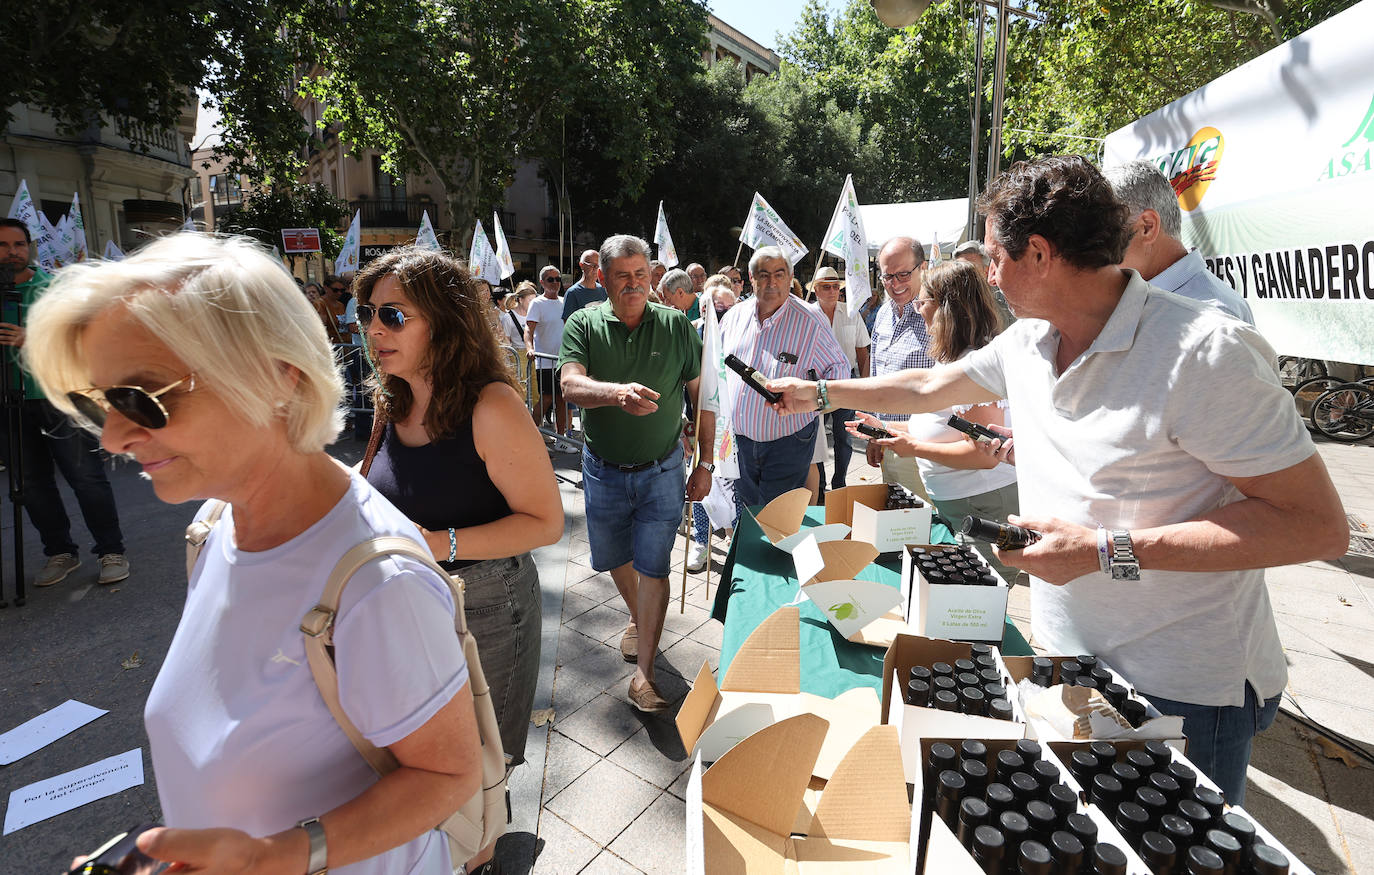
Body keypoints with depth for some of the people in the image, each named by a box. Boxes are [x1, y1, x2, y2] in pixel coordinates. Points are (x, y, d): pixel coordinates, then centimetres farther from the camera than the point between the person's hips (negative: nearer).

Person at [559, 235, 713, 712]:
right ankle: (637, 617, 49)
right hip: (603, 471, 2)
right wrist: (619, 392, -43)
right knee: (615, 559, 19)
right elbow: (571, 385, -23)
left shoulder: (676, 326, -5)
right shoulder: (584, 324, -6)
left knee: (653, 568, 0)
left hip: (661, 470, -1)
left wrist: (706, 463, 0)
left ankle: (643, 675, 11)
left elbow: (702, 395, 1)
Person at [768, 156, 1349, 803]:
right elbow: (927, 388, 15)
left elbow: (1319, 526, -21)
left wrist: (1108, 552, -26)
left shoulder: (1205, 352, -22)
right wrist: (817, 392, 21)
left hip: (1184, 693, -6)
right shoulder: (1026, 343, 1)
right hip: (1065, 654, 7)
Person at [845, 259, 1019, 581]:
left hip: (982, 506, -10)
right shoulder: (949, 359, 14)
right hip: (949, 502, 10)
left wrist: (915, 447, -16)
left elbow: (985, 454, -25)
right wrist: (884, 428, 15)